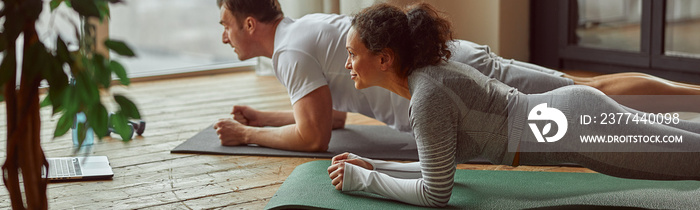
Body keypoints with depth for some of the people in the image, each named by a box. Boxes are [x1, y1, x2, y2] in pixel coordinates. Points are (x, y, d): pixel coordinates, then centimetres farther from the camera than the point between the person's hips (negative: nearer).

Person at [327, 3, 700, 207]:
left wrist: (363, 179, -11)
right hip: (572, 110, 8)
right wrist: (372, 165, 7)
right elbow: (438, 167, 15)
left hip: (578, 127, -8)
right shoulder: (428, 71, 7)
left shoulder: (428, 97, -21)